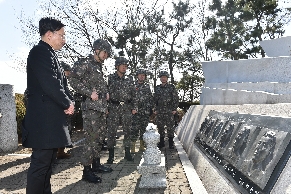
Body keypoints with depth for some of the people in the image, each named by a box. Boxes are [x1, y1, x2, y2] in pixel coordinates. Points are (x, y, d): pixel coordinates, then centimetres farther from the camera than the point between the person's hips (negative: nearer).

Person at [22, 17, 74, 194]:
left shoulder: (50, 54, 20)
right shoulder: (40, 52, -11)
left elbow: (60, 83, 19)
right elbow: (50, 84, -22)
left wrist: (69, 102, 2)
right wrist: (68, 104, -9)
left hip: (52, 117, 11)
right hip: (44, 118, -10)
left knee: (48, 161, 16)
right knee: (41, 162, -6)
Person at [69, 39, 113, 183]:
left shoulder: (99, 66, 20)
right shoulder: (85, 63, -7)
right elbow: (73, 79, -17)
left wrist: (106, 93, 14)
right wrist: (90, 93, -19)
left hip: (101, 108, 9)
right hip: (90, 107, -9)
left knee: (100, 137, 14)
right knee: (91, 138, -8)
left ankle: (96, 164, 26)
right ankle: (87, 170, 1)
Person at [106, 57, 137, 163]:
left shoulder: (129, 79, 12)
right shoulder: (110, 78, 3)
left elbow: (133, 94, 14)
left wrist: (134, 107, 7)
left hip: (127, 108, 3)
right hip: (113, 107, -3)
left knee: (127, 131, 6)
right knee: (112, 131, -2)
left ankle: (127, 153, 17)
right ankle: (111, 155, 7)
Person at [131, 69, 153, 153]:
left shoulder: (147, 86, 14)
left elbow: (151, 98, 17)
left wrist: (151, 108, 10)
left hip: (146, 112, 4)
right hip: (136, 111, -4)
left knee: (144, 128, 8)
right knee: (135, 129, -9)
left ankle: (142, 146, 18)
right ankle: (132, 147, -4)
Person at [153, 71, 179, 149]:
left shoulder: (171, 87, 1)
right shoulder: (157, 88, 11)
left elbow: (176, 99, 0)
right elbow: (155, 99, 15)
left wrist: (174, 109, -6)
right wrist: (155, 109, 9)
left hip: (169, 111, -3)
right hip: (159, 111, 3)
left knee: (170, 127, -1)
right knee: (160, 127, 7)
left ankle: (171, 143, 9)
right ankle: (161, 142, 19)